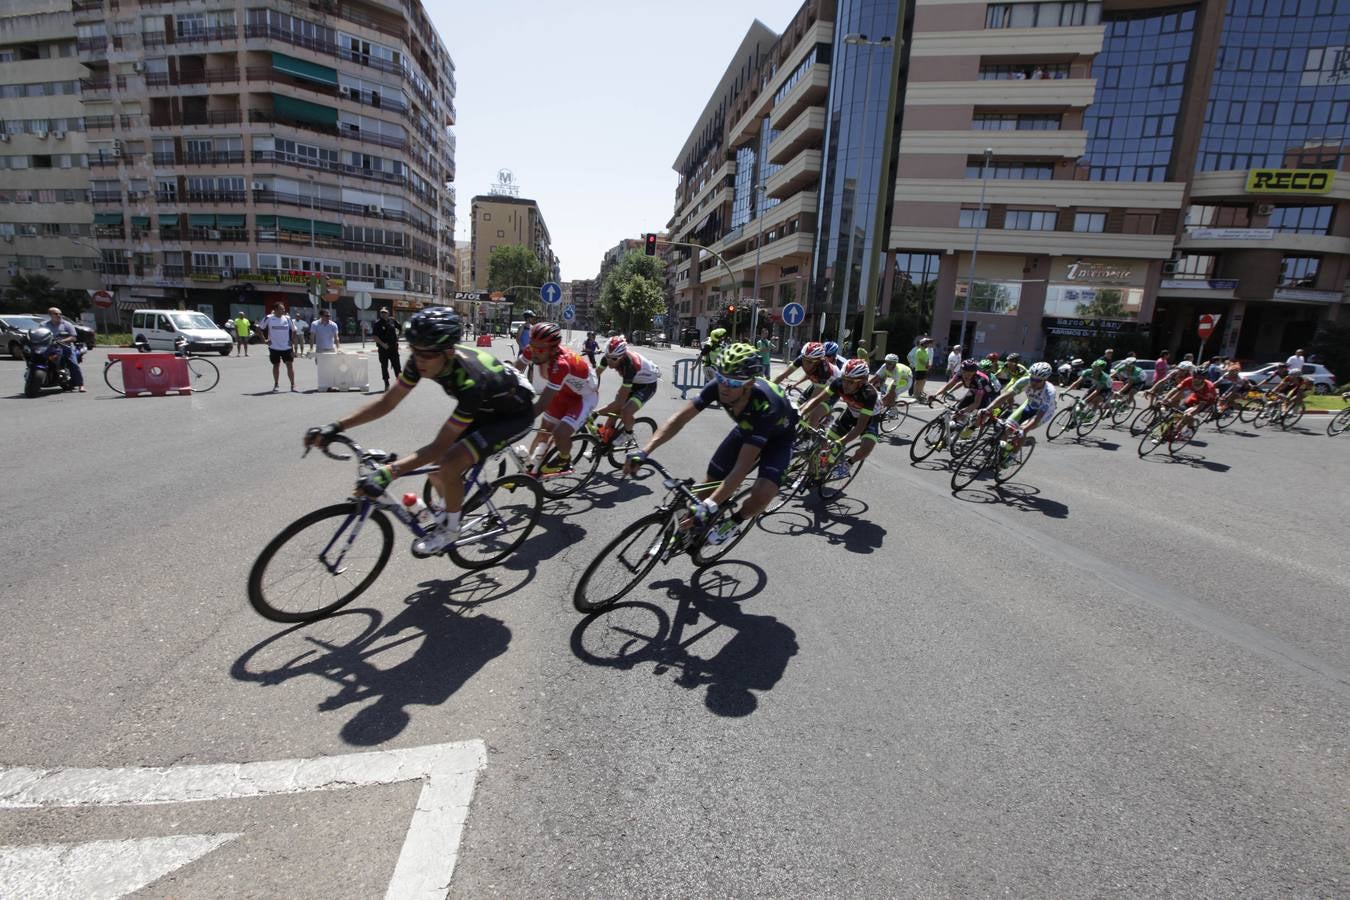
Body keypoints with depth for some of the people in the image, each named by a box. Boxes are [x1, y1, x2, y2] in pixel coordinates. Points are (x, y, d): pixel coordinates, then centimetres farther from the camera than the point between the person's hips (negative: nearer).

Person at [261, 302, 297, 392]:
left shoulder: (288, 318, 2)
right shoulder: (269, 318, -3)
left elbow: (293, 331, 13)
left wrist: (292, 341, 4)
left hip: (287, 347, 1)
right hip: (274, 347, -1)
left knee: (290, 365, -1)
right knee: (276, 365, 8)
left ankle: (293, 385, 4)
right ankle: (276, 385, 17)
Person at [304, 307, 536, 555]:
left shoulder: (470, 381, -40)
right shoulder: (424, 360, -19)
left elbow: (440, 446, -35)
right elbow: (388, 401, -10)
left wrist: (388, 472, -43)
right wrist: (336, 427, -19)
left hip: (514, 415, -7)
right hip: (484, 408, 8)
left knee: (449, 465, -24)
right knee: (436, 472, 3)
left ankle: (450, 528, 1)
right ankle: (447, 511, 35)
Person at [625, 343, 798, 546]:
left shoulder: (765, 406, -43)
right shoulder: (717, 387, -30)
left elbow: (742, 467, -45)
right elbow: (680, 418, -25)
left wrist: (708, 506, -51)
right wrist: (644, 452, -36)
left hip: (778, 436, -5)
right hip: (747, 429, 5)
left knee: (762, 494, -28)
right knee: (712, 481, -3)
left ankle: (738, 519, 6)